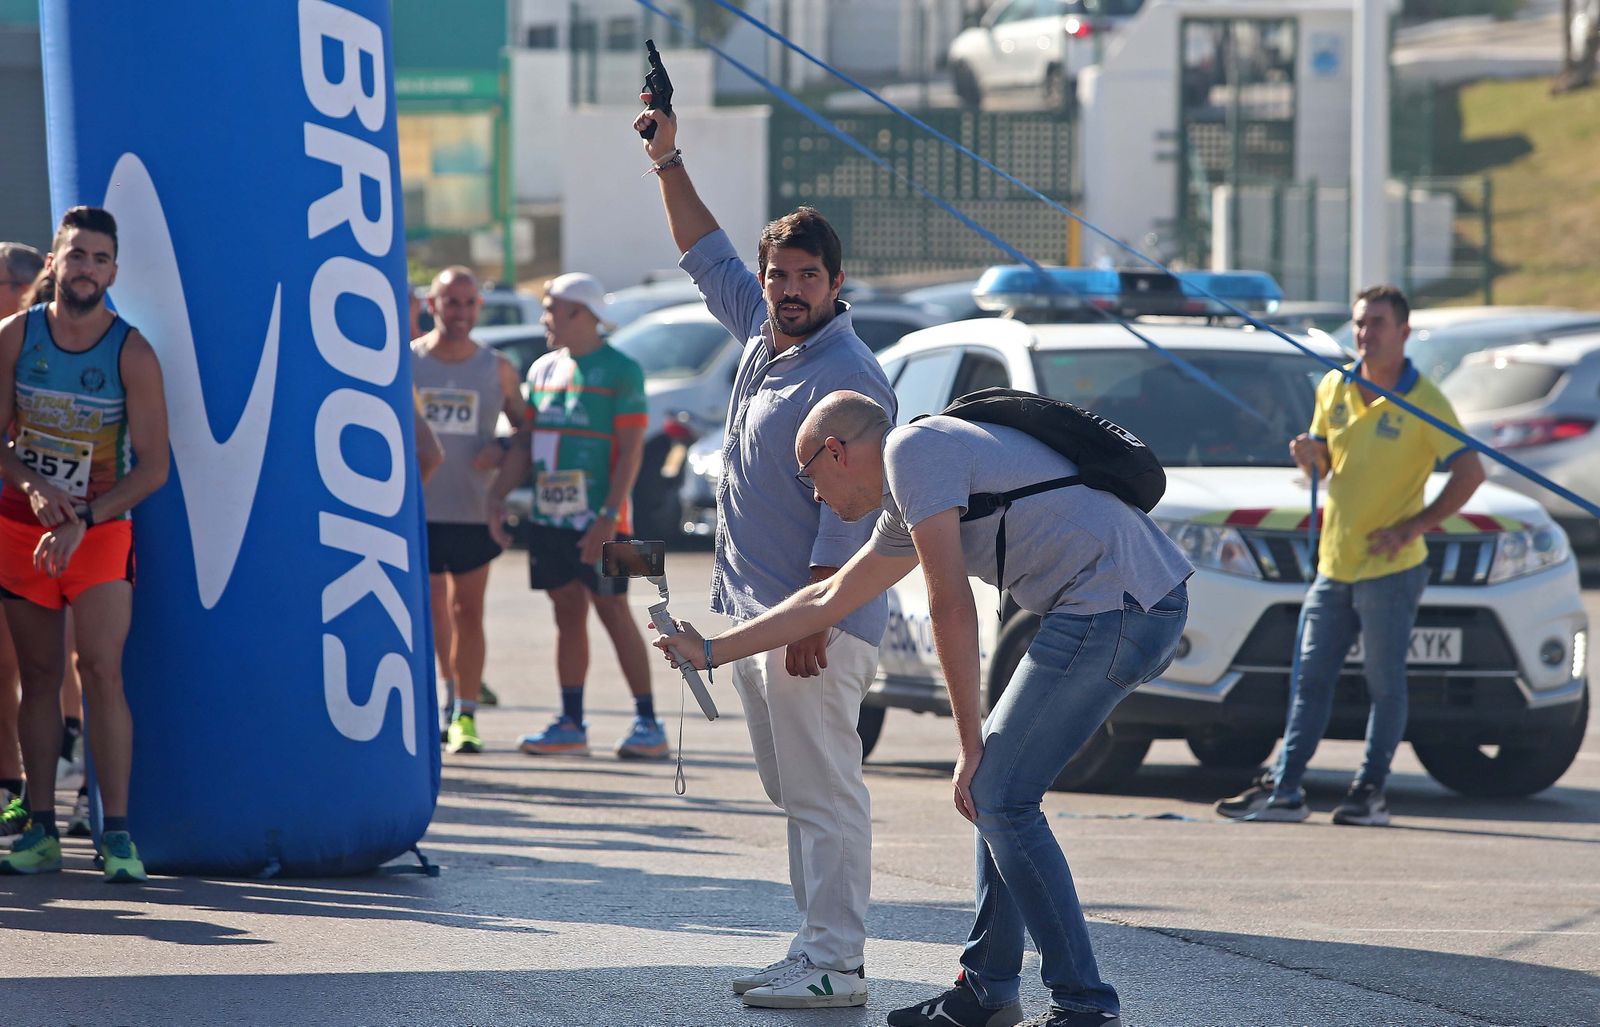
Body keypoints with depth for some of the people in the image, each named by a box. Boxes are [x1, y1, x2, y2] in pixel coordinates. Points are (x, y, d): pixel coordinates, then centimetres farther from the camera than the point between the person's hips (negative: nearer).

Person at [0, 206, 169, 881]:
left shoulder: (132, 354, -8)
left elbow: (153, 466, -9)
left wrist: (81, 521, -17)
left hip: (102, 528, -2)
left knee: (102, 671, -14)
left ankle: (116, 833, -14)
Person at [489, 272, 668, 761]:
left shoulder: (621, 371, -6)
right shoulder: (543, 369, 14)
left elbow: (631, 451, -12)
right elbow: (525, 444, 18)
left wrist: (610, 515, -19)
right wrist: (499, 496, 7)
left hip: (597, 520, -6)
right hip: (549, 515, 6)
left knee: (613, 612, -6)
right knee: (567, 614, 9)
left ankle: (648, 723, -2)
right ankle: (570, 724, 14)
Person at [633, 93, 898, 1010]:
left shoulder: (850, 378, -14)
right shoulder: (762, 335, 12)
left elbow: (845, 518, -19)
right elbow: (707, 254, 30)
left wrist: (810, 625, -22)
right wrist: (669, 164, 28)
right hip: (751, 614, 9)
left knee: (825, 793, -9)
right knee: (795, 794, 11)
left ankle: (837, 963, -10)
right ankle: (819, 948, 15)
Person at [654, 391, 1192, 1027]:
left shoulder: (912, 451, -6)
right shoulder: (904, 502, 25)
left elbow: (952, 608, -10)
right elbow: (828, 601, 37)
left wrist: (971, 742, -6)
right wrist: (711, 652, 43)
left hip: (1112, 604, -10)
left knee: (996, 794, -6)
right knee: (997, 784, 16)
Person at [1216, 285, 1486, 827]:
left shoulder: (1423, 401, -8)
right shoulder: (1334, 388, 9)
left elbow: (1470, 472, -11)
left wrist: (1411, 527, -15)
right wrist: (1308, 455, -6)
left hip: (1390, 568, -6)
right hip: (1334, 562, 6)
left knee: (1385, 684, -1)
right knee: (1311, 678, 6)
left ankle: (1370, 791, 6)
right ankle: (1282, 788, 8)